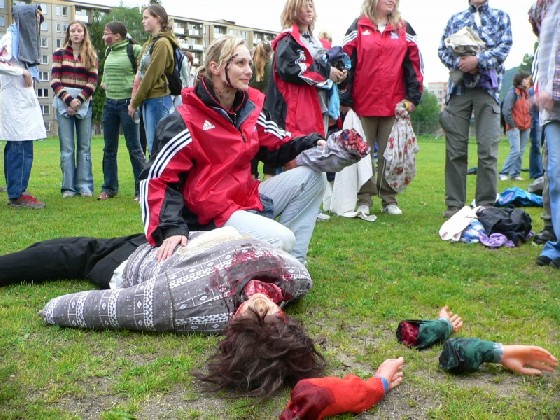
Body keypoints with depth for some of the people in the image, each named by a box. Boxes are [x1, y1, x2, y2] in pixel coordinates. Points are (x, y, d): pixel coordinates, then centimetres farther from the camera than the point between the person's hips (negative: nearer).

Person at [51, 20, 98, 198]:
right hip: (63, 103, 0)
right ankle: (68, 187, 2)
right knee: (67, 148, -2)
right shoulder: (59, 53, 8)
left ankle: (85, 186, 7)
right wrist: (68, 100, -11)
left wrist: (79, 100, -10)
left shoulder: (91, 56, 8)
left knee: (84, 147, 2)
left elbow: (92, 83, 1)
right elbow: (55, 81, 1)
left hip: (84, 104, 0)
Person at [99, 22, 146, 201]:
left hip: (127, 103, -7)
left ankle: (142, 190, 4)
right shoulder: (109, 52, 13)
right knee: (109, 148, 11)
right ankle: (109, 188, 21)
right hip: (109, 103, 7)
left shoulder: (134, 50, -9)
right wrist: (103, 82, 13)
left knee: (134, 148, -3)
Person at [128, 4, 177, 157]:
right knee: (153, 146, 12)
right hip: (148, 100, 9)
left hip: (158, 100, -9)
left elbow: (150, 76, -15)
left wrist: (134, 103, -10)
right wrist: (135, 100, 7)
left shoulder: (162, 43, -12)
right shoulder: (149, 43, 15)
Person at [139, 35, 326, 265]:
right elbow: (157, 179, -16)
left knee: (311, 177, 0)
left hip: (249, 197, 9)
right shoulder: (187, 121, -15)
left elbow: (276, 147, 15)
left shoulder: (250, 107, 7)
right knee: (282, 240, -27)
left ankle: (292, 261, -2)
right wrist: (172, 228, -29)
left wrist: (310, 143, -5)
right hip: (214, 214, -8)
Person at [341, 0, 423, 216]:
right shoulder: (358, 28, 6)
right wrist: (345, 100, -5)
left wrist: (412, 97, -1)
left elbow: (414, 64, 8)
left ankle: (389, 200, 15)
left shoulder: (404, 29, 12)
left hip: (395, 105, 2)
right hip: (363, 105, -1)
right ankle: (363, 200, 12)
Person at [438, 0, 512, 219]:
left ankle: (486, 204, 0)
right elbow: (442, 49, 9)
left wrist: (478, 60, -13)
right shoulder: (455, 18, 19)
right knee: (455, 149, 0)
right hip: (458, 87, 1)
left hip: (488, 87, -1)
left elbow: (505, 46, 1)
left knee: (488, 149, -6)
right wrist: (459, 63, -10)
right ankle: (454, 204, 6)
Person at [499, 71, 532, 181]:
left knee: (521, 152, 6)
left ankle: (515, 173, 12)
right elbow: (506, 110, -14)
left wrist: (529, 123, 12)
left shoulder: (525, 93, 16)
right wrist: (512, 125, -13)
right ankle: (503, 173, -5)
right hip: (515, 128, -8)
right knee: (515, 151, -14)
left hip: (525, 128, 8)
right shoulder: (512, 92, -8)